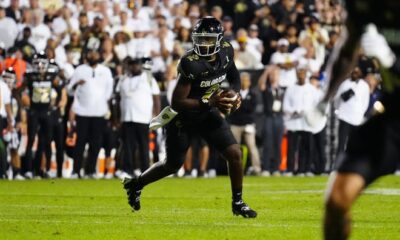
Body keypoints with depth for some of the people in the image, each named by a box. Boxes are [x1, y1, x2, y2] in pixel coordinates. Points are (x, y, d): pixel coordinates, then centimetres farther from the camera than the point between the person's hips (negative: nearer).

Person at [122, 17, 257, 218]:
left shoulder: (226, 52, -13)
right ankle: (135, 184, 37)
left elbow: (234, 76, 11)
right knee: (173, 165, 11)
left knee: (234, 154, -6)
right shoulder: (191, 64, -32)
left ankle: (237, 203, 11)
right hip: (183, 118, -5)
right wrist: (209, 102, -38)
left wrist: (234, 95, -9)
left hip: (208, 114, 5)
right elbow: (177, 102, -31)